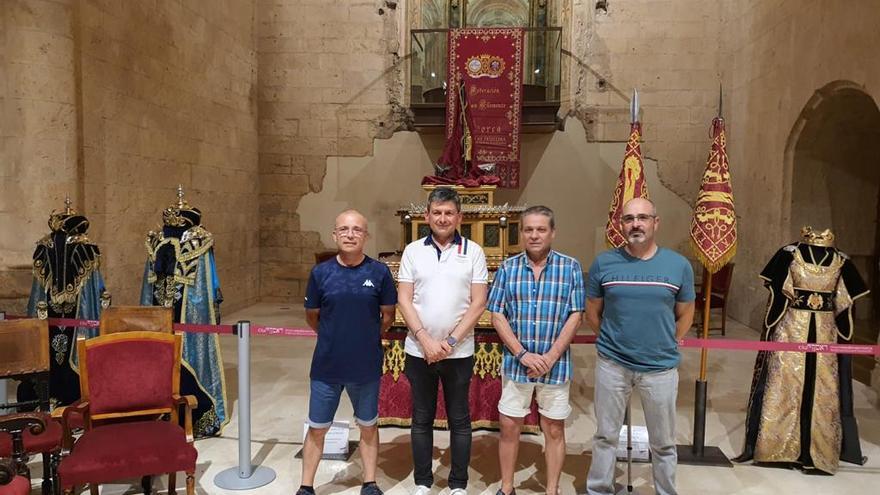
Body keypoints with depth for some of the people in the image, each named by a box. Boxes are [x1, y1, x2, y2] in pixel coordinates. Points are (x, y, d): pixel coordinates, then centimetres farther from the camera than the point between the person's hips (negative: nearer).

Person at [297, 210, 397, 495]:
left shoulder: (380, 272, -8)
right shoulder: (320, 273, -5)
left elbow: (388, 316, 3)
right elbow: (312, 316, 7)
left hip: (367, 366, 0)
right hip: (326, 366, 1)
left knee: (368, 426, 17)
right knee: (317, 429, 13)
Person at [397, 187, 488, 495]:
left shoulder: (473, 252, -1)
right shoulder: (413, 251, 2)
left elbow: (478, 303, -4)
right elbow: (403, 300, -1)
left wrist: (451, 341, -12)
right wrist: (425, 340, -12)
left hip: (459, 352, -1)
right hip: (419, 351, 1)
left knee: (459, 420, 10)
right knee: (421, 419, 12)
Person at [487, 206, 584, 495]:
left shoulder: (570, 268, -3)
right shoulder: (507, 268, -1)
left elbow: (575, 316, -6)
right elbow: (497, 316, -3)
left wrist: (550, 358, -13)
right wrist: (522, 354, -12)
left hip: (556, 364, -1)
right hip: (516, 363, 1)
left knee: (554, 430, 11)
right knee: (509, 427, 10)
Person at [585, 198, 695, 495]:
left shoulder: (679, 265, -3)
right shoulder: (603, 263, -4)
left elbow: (685, 316, 8)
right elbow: (592, 313, 6)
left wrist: (664, 346, 9)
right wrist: (612, 342, 9)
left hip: (661, 368, 0)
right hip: (611, 364, 0)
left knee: (663, 443, 15)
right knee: (606, 436, 14)